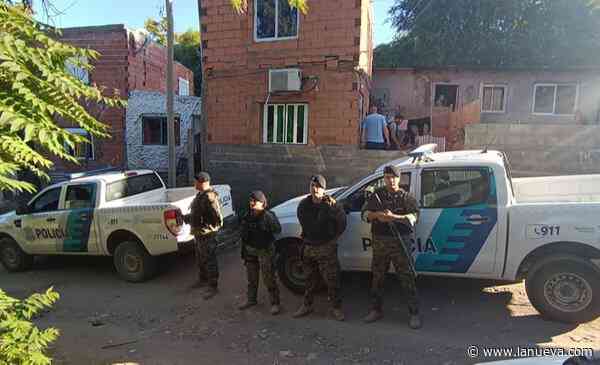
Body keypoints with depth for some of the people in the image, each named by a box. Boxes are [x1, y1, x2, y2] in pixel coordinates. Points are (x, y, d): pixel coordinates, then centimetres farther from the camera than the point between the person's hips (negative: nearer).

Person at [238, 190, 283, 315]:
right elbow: (244, 236, 12)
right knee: (251, 277, 19)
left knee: (269, 278, -2)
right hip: (250, 250, 6)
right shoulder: (247, 217, 3)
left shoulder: (268, 216, -15)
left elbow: (277, 230, -30)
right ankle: (251, 300, 37)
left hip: (265, 250, -6)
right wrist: (243, 251, 14)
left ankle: (275, 303, 9)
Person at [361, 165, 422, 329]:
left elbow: (414, 216, -14)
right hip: (379, 242, 3)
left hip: (400, 242, -3)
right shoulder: (376, 195, 7)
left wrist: (394, 217, -29)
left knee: (407, 278, 0)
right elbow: (365, 213, 2)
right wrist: (376, 215, -20)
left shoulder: (406, 197, 0)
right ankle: (376, 310, 29)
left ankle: (414, 313, 13)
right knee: (377, 278, 13)